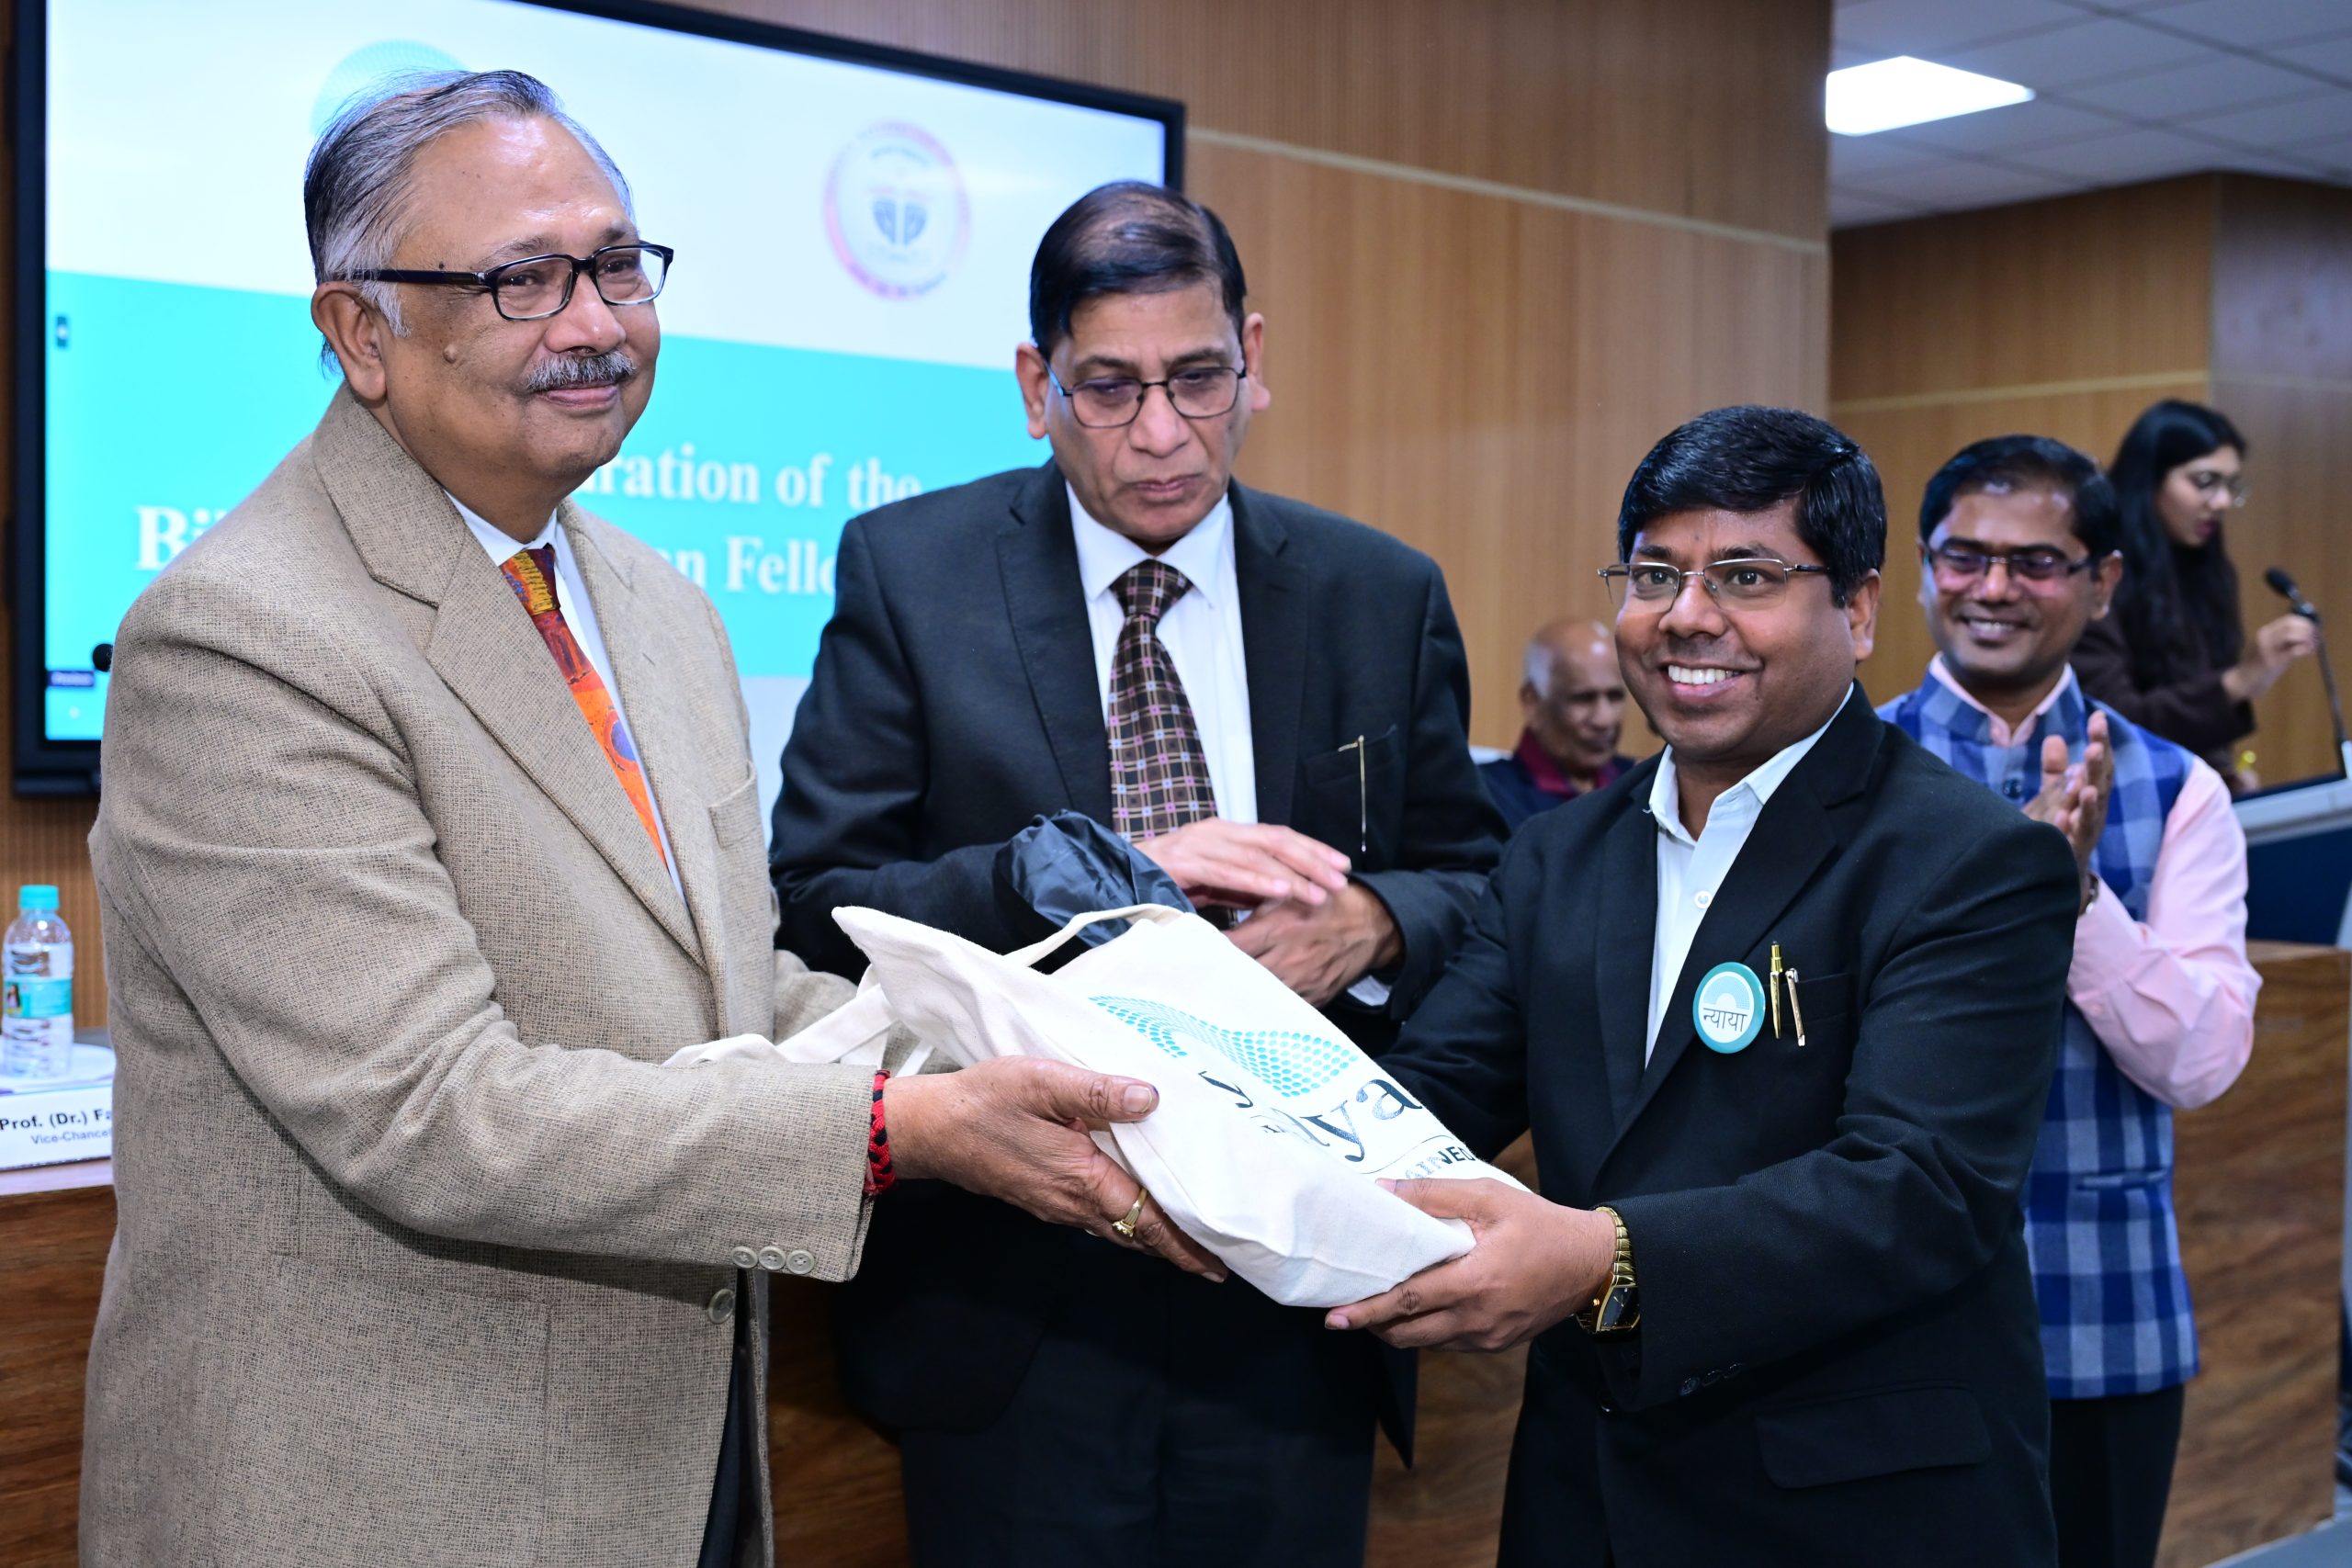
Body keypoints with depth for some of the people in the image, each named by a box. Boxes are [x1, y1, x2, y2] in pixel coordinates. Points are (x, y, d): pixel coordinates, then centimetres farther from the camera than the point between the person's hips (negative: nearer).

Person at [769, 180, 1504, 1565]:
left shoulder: (1385, 597, 3)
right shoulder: (910, 571, -3)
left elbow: (1478, 886, 8)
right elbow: (818, 901, -9)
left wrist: (1373, 922, -15)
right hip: (1015, 1303, -2)